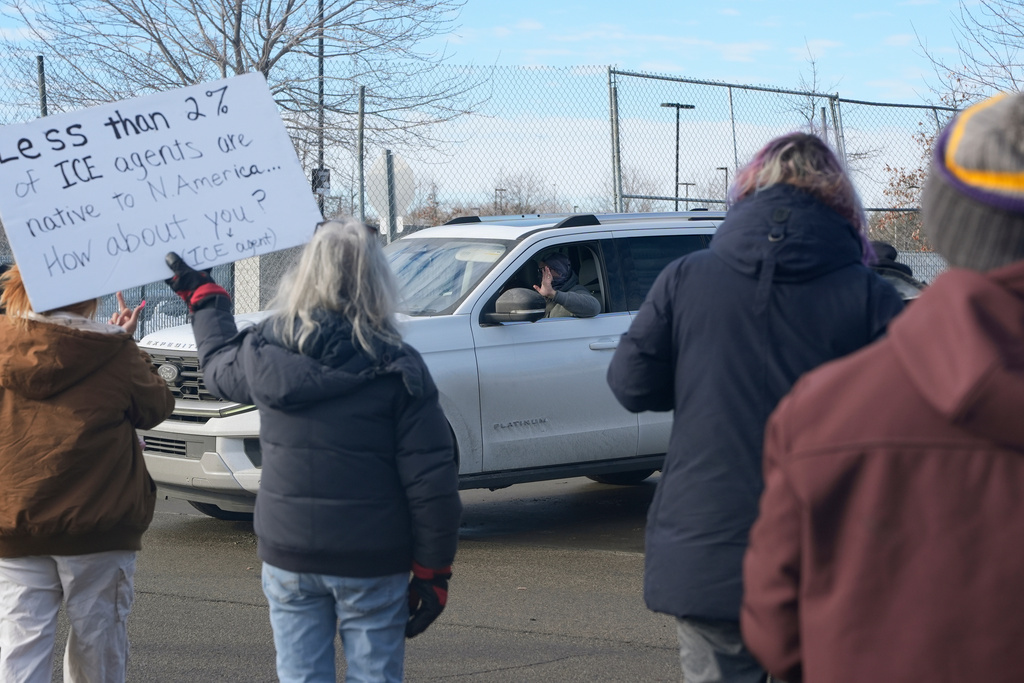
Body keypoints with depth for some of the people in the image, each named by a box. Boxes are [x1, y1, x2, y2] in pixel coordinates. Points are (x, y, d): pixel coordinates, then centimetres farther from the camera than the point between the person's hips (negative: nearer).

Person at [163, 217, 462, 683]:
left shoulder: (263, 354, -2)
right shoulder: (397, 370, -10)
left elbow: (218, 362, 24)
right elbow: (433, 482, -11)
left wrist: (201, 296, 40)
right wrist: (433, 573, -2)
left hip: (288, 557, 3)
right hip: (371, 560, -2)